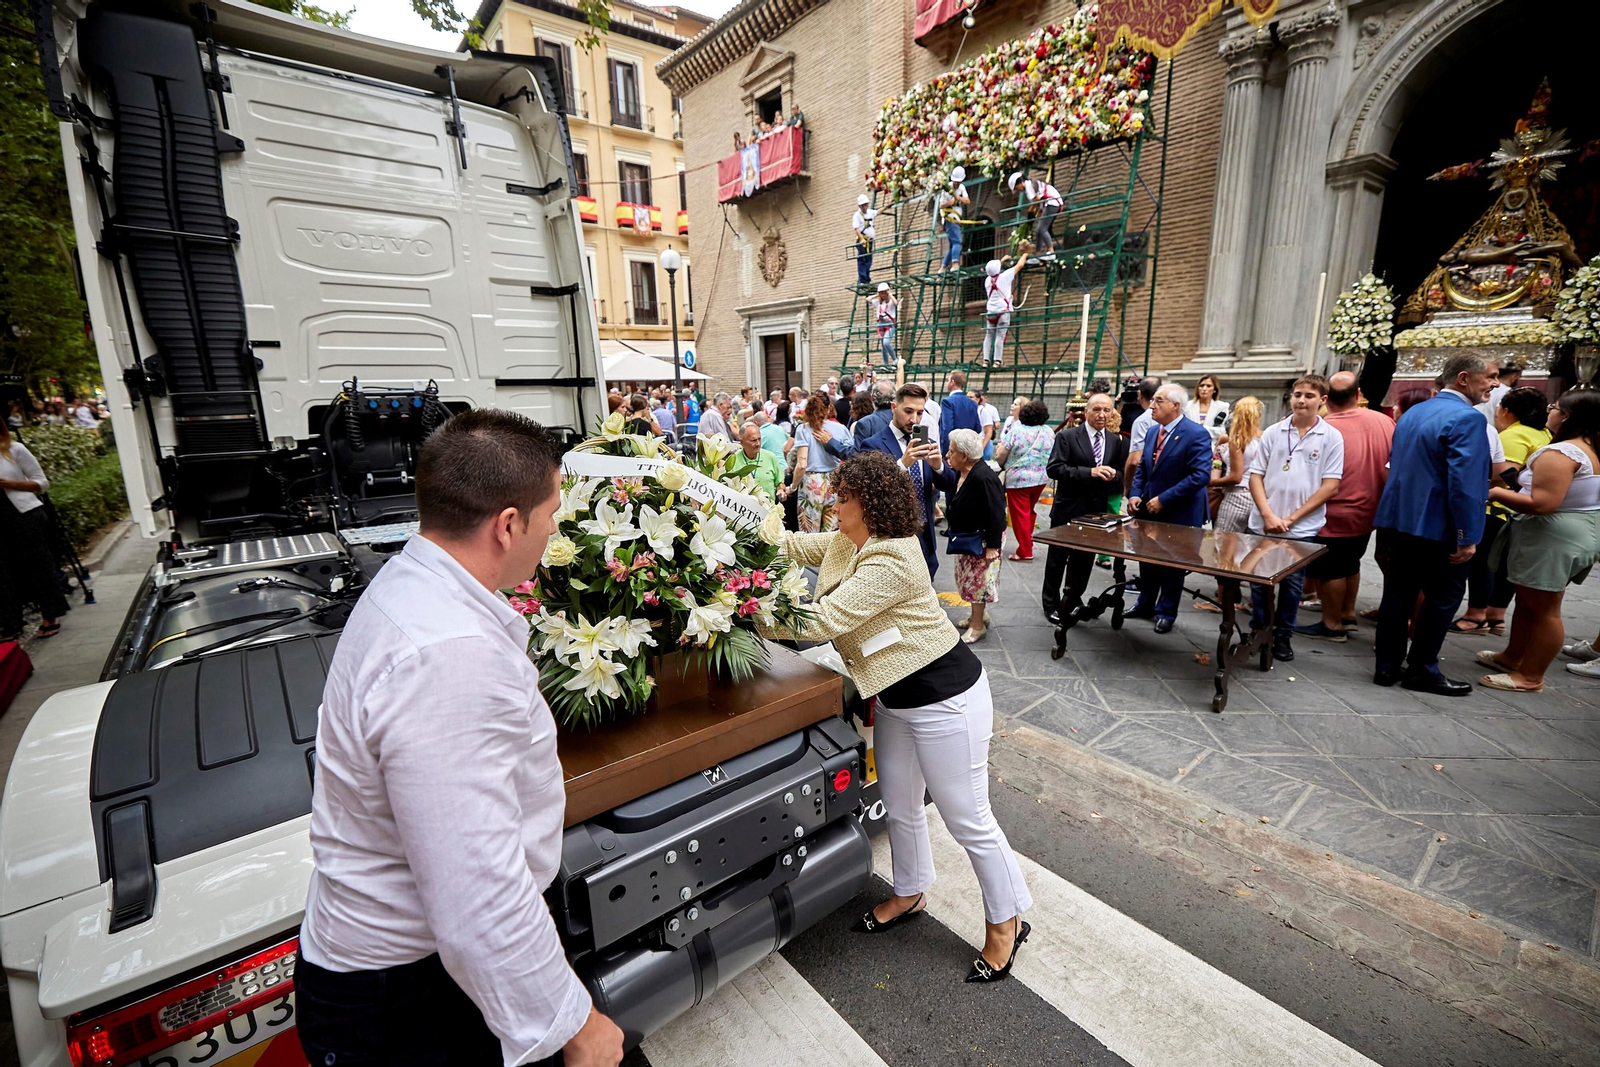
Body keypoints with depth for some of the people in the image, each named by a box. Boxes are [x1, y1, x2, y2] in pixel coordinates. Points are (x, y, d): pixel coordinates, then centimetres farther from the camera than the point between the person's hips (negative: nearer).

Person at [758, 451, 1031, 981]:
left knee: (967, 819, 8)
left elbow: (823, 620, -33)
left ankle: (1006, 922, 32)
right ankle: (909, 895, 48)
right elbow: (793, 545, 7)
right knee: (899, 806, 23)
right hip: (898, 698, 10)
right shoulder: (846, 543, 1)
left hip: (945, 699, -10)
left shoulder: (889, 563, -30)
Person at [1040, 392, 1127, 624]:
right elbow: (1053, 468, -18)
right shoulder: (1066, 436, -9)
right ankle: (1051, 602, 25)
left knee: (1085, 560, 16)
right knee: (1058, 558, 9)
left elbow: (1121, 475, 10)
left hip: (1097, 511, 4)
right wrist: (1089, 472, -26)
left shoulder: (1116, 441, 6)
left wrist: (1113, 475, -14)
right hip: (1068, 510, -4)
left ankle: (1073, 600, 34)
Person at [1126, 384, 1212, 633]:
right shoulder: (1152, 432, 7)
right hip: (1149, 509, 7)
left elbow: (1200, 476, -24)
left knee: (1171, 564, 8)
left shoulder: (1196, 434, -17)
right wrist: (1135, 494, -4)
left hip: (1178, 513, -7)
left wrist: (1163, 500, -24)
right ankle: (1145, 605, 34)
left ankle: (1166, 613, 24)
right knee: (1147, 559, 17)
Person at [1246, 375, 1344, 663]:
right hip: (1263, 525, 2)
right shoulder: (1273, 433, 3)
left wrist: (1292, 518, -10)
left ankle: (1283, 637, 24)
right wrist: (1268, 515, -9)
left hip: (1302, 529, -1)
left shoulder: (1331, 437, -2)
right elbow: (1256, 476, 2)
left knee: (1292, 585, 10)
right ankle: (1258, 631, 25)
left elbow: (1330, 486, -5)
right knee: (1258, 581, 9)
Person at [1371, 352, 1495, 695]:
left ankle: (1387, 665, 17)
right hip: (1437, 526, -8)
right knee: (1443, 597, 5)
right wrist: (1467, 537, -18)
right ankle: (1422, 670, 13)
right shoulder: (1467, 418, -15)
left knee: (1398, 592, 11)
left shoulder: (1412, 413, 12)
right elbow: (1464, 482, -21)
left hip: (1398, 519, 8)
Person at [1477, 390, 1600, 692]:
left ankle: (1530, 677, 7)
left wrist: (1497, 493, -16)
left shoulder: (1560, 453, -21)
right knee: (1528, 600, 20)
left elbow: (1541, 504, -28)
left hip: (1552, 538, -10)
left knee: (1543, 608, -2)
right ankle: (1513, 656, 33)